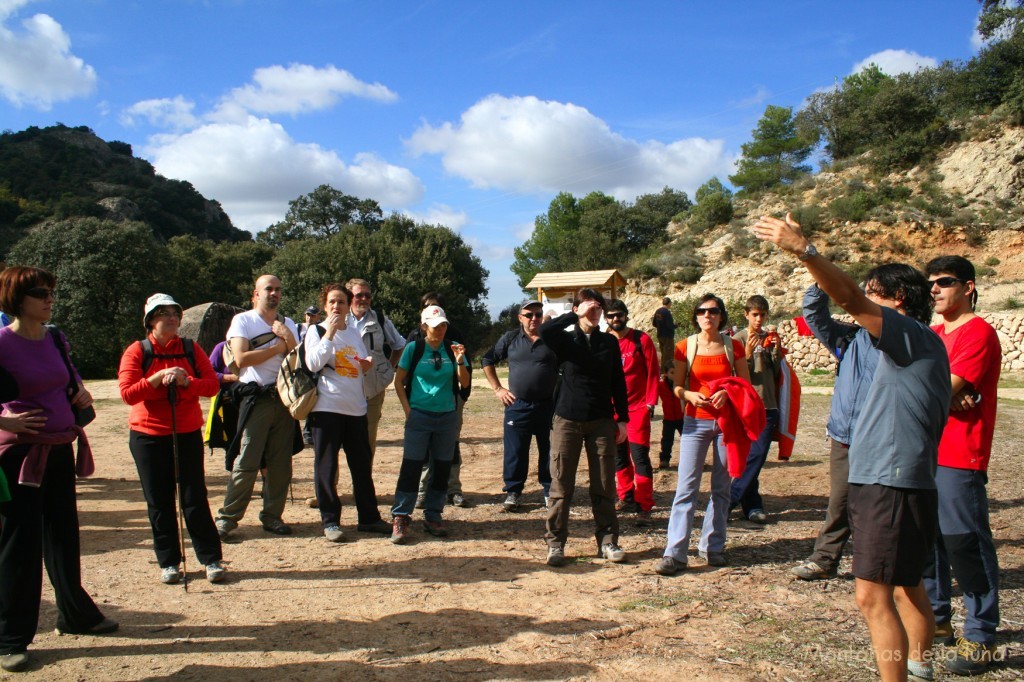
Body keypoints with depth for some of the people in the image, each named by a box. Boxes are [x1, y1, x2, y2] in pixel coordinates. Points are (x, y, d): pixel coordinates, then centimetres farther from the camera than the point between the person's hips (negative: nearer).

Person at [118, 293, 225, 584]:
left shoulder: (191, 349, 4)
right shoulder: (136, 351, -1)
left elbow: (213, 384, -3)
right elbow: (127, 393, -10)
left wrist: (186, 381, -19)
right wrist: (158, 377, -20)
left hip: (188, 433, 0)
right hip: (148, 436, 0)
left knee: (195, 498, 0)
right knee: (159, 502, 6)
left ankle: (211, 559, 7)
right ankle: (168, 562, 17)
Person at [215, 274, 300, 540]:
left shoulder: (288, 324, 17)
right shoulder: (242, 320, 3)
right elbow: (241, 358, -12)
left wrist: (288, 338, -8)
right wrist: (277, 348, -5)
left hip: (284, 397, 5)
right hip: (256, 398, -4)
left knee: (281, 463, 5)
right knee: (246, 462, -8)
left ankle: (272, 515, 14)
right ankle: (227, 517, 0)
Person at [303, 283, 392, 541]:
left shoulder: (354, 333, 16)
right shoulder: (316, 331, 1)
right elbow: (313, 364, -14)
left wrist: (367, 365, 2)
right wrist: (329, 333, -17)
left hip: (356, 408, 5)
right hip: (327, 407, -5)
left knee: (362, 465, 8)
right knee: (326, 466, -1)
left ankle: (368, 517, 16)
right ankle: (330, 521, 8)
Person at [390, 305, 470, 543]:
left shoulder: (453, 348, 3)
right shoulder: (414, 348, -2)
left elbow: (464, 383, 0)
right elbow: (399, 380, 4)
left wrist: (460, 361, -17)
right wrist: (407, 409, -5)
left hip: (447, 416, 3)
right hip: (419, 416, -3)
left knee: (442, 469, 8)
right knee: (411, 467, -5)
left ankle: (433, 517, 20)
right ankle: (400, 519, 1)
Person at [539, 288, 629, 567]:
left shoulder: (609, 342, 6)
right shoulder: (565, 340, 0)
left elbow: (618, 382, 9)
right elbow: (545, 331, -24)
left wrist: (622, 418, 5)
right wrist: (577, 315, -17)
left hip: (602, 421, 2)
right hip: (567, 420, -2)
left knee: (604, 486, 6)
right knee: (561, 486, 2)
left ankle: (607, 541, 18)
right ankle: (555, 543, 12)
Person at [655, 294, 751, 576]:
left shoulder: (733, 346, 1)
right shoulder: (685, 347, 0)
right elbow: (677, 387, 6)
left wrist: (728, 393, -14)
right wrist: (690, 395, -15)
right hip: (695, 422, -1)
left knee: (721, 487, 7)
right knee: (686, 487, -7)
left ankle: (712, 546, 20)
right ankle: (675, 553, -7)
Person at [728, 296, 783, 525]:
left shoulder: (771, 338, 13)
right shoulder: (739, 339, 1)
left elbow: (777, 372, 10)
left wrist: (776, 351, -4)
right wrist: (747, 355, -20)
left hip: (768, 405, 4)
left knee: (757, 455, -2)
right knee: (752, 456, -2)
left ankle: (730, 500, 6)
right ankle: (752, 505, 9)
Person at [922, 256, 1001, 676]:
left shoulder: (978, 333, -10)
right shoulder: (933, 334, 17)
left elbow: (944, 390, -18)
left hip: (960, 457, -8)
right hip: (925, 452, 8)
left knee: (965, 543, -5)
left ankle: (979, 638, 5)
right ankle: (935, 619, 28)